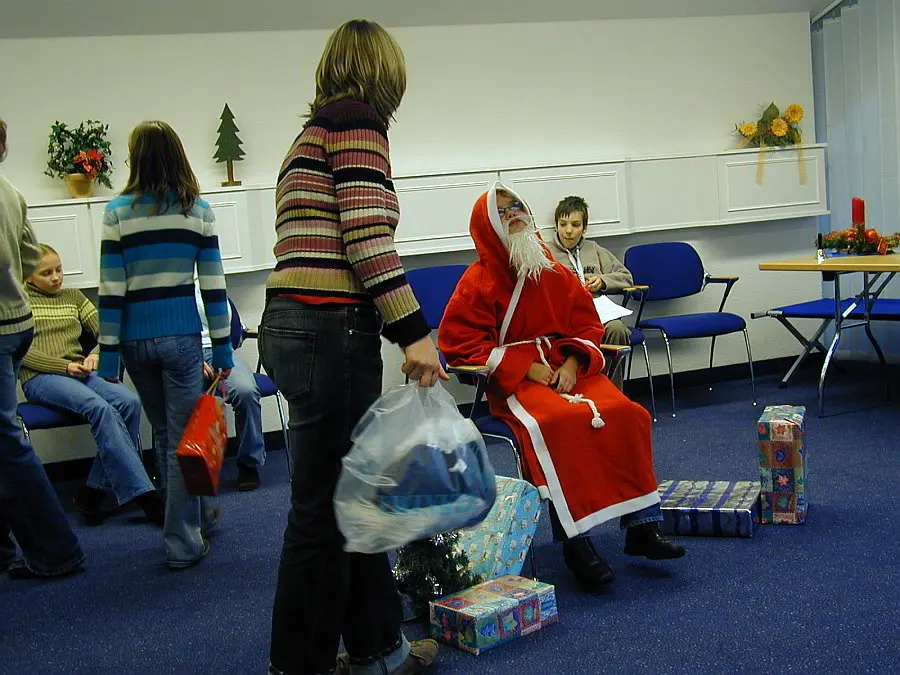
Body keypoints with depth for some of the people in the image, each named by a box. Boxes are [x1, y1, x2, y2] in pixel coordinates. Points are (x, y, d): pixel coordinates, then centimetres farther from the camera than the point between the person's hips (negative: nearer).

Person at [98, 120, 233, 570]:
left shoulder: (118, 212, -2)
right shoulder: (198, 211, -1)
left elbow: (111, 289, -5)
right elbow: (213, 285, -2)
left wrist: (108, 352, -1)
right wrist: (222, 346, 3)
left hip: (135, 339, 1)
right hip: (182, 335, -1)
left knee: (164, 434, 19)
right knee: (183, 439, 5)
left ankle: (197, 513, 36)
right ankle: (183, 542, 8)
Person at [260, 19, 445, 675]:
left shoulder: (311, 134, 22)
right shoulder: (357, 121, -5)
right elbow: (368, 238, -16)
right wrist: (413, 332, -17)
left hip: (292, 325, 10)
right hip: (331, 329, -10)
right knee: (324, 505, 1)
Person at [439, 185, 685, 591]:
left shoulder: (553, 272, 13)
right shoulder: (478, 282, -1)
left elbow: (587, 324, 15)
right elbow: (460, 344, -6)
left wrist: (572, 363, -7)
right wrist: (526, 367, -13)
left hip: (567, 368, 5)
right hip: (514, 379, -4)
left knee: (626, 413, -23)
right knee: (560, 423, -36)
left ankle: (641, 526, -17)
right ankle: (575, 541, -30)